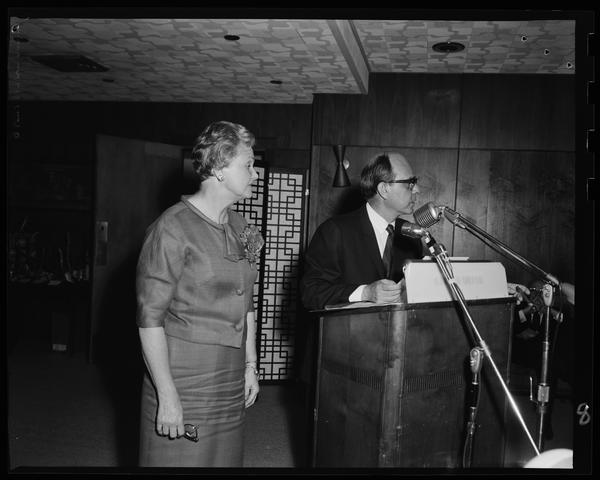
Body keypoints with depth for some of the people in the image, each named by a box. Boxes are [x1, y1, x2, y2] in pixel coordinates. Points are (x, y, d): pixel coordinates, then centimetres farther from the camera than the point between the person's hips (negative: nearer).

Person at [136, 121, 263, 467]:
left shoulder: (240, 228, 8)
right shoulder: (173, 228, -14)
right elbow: (150, 317, -16)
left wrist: (250, 365, 13)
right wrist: (167, 395, -17)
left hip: (232, 385, 7)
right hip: (184, 386, -6)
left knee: (227, 460, 13)